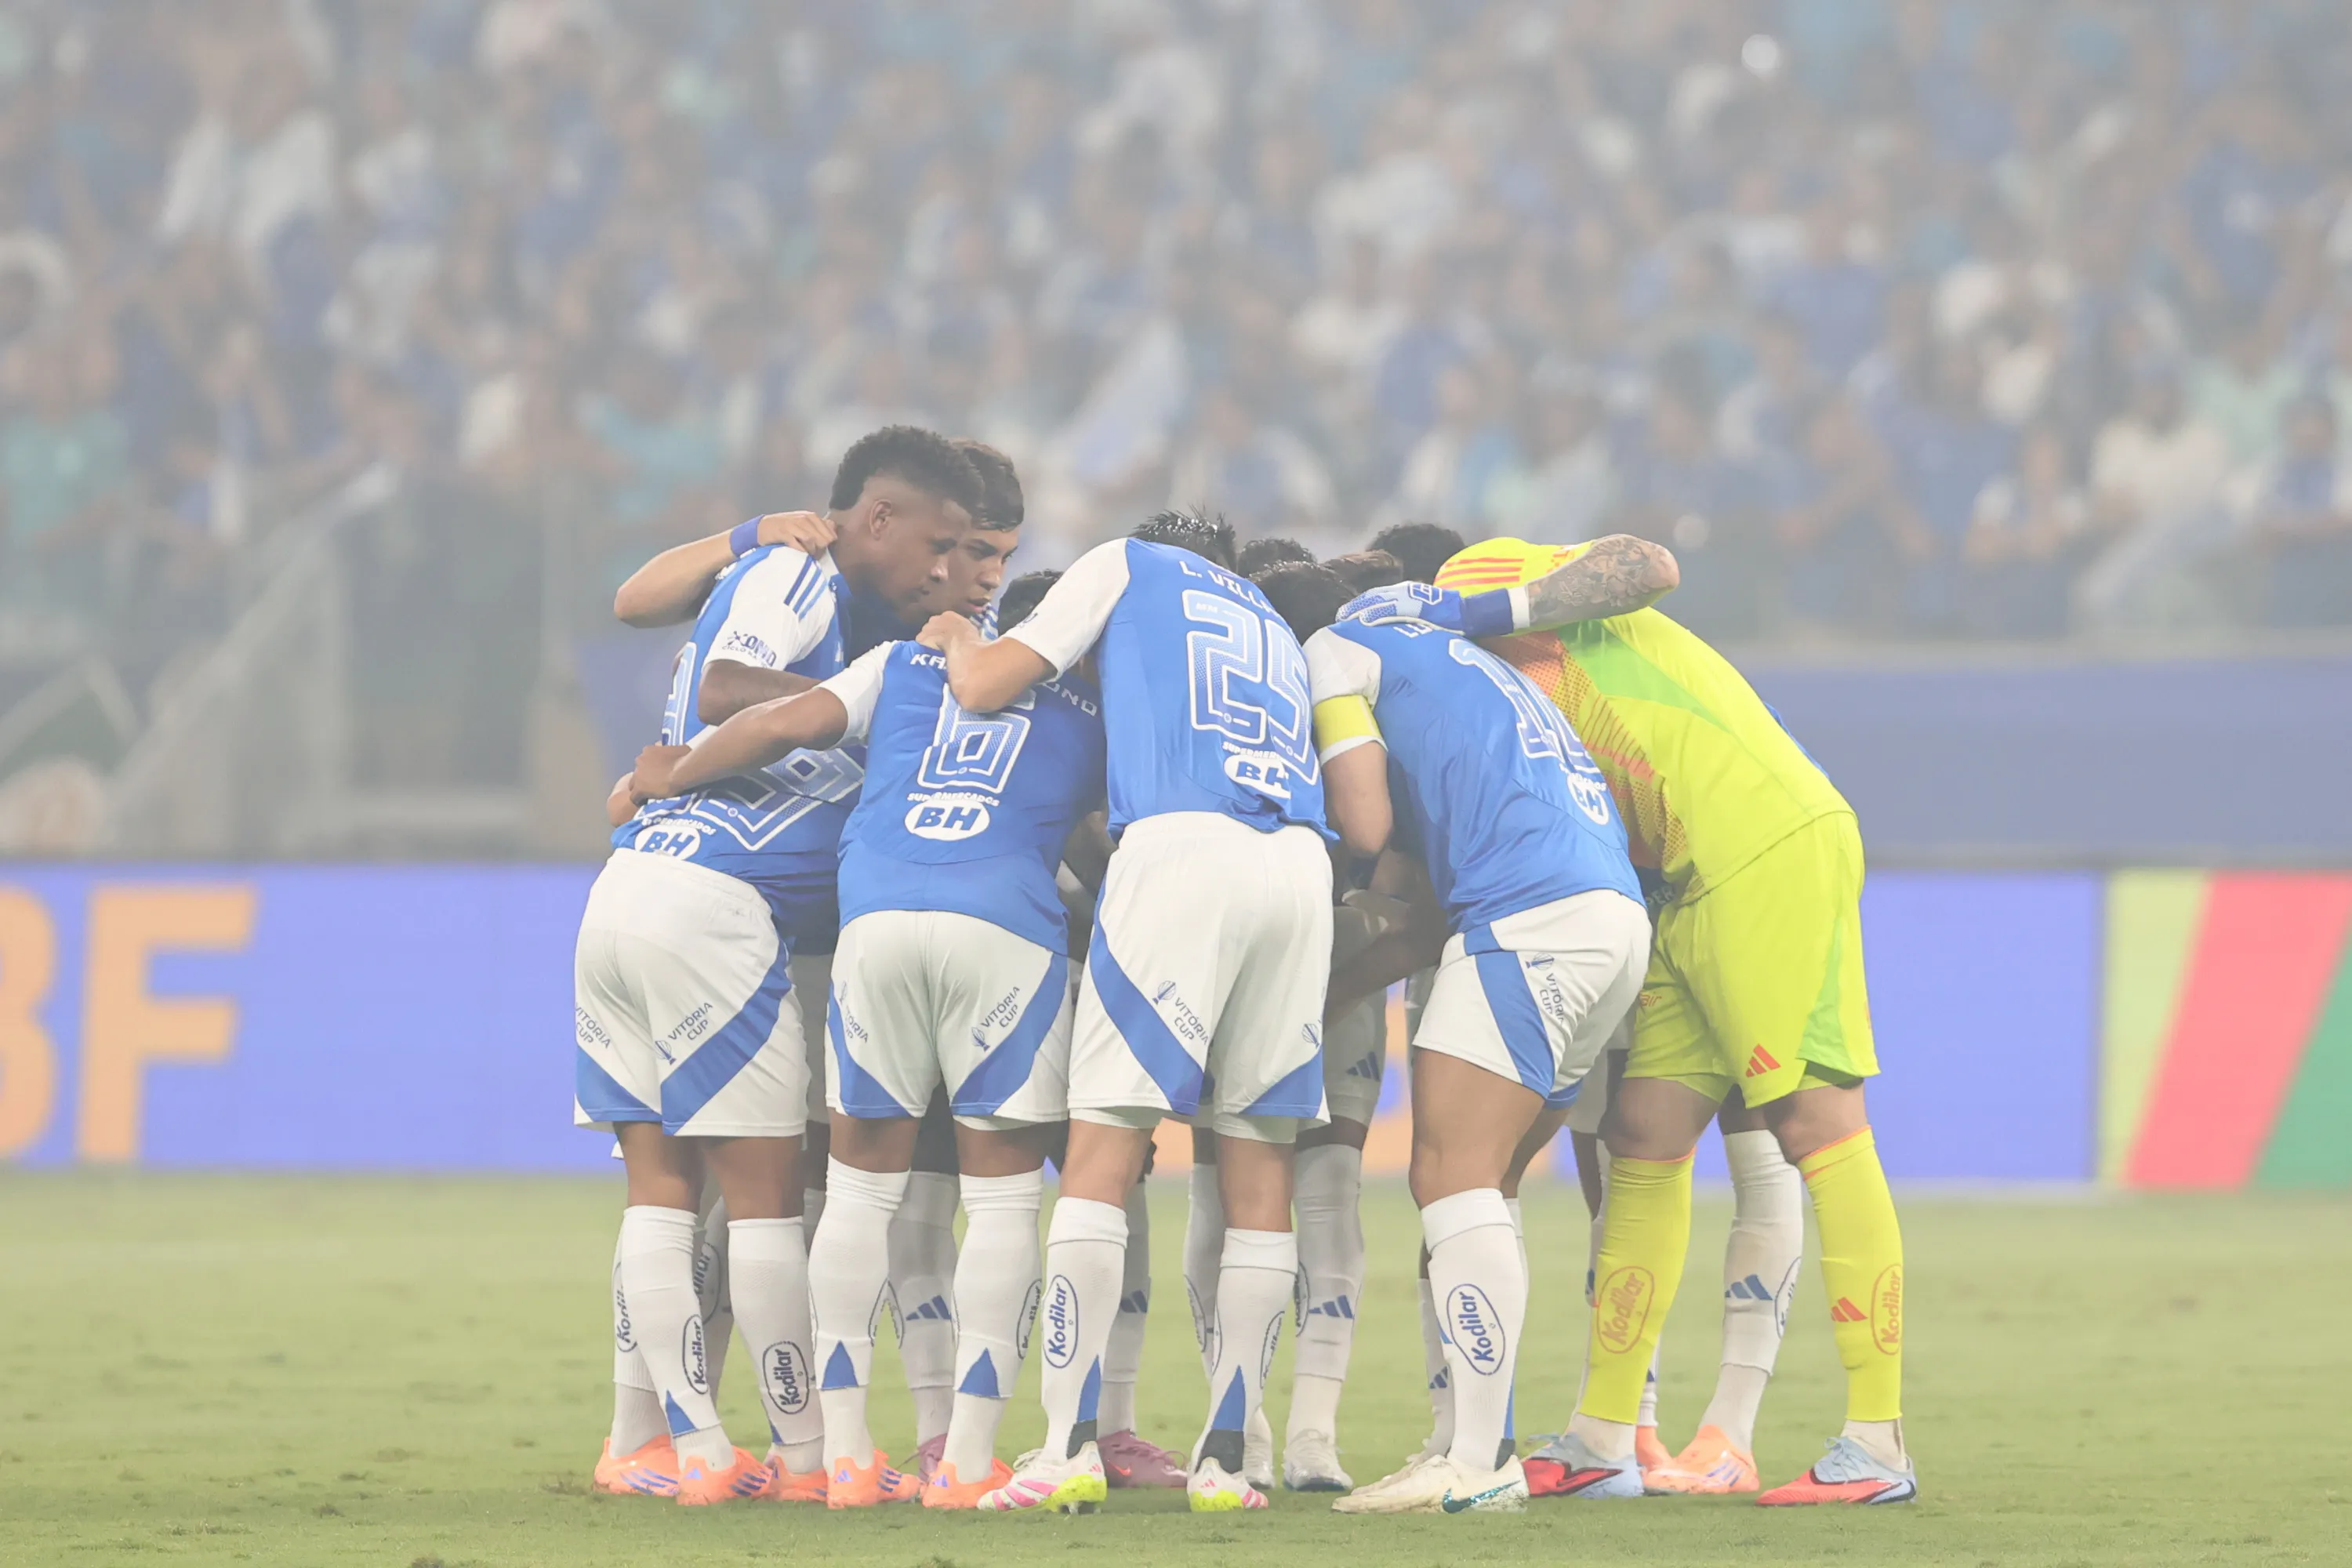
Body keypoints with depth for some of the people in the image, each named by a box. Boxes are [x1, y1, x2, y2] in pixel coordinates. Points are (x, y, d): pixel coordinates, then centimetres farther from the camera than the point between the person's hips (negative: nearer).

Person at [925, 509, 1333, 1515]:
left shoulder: (1127, 565, 22)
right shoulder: (1276, 630, 37)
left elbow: (983, 688, 14)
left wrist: (956, 640, 38)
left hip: (1180, 847, -5)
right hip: (1299, 865, 5)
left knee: (1102, 1148, -4)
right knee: (1258, 1160, 8)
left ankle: (1070, 1444, -11)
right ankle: (1224, 1457, 5)